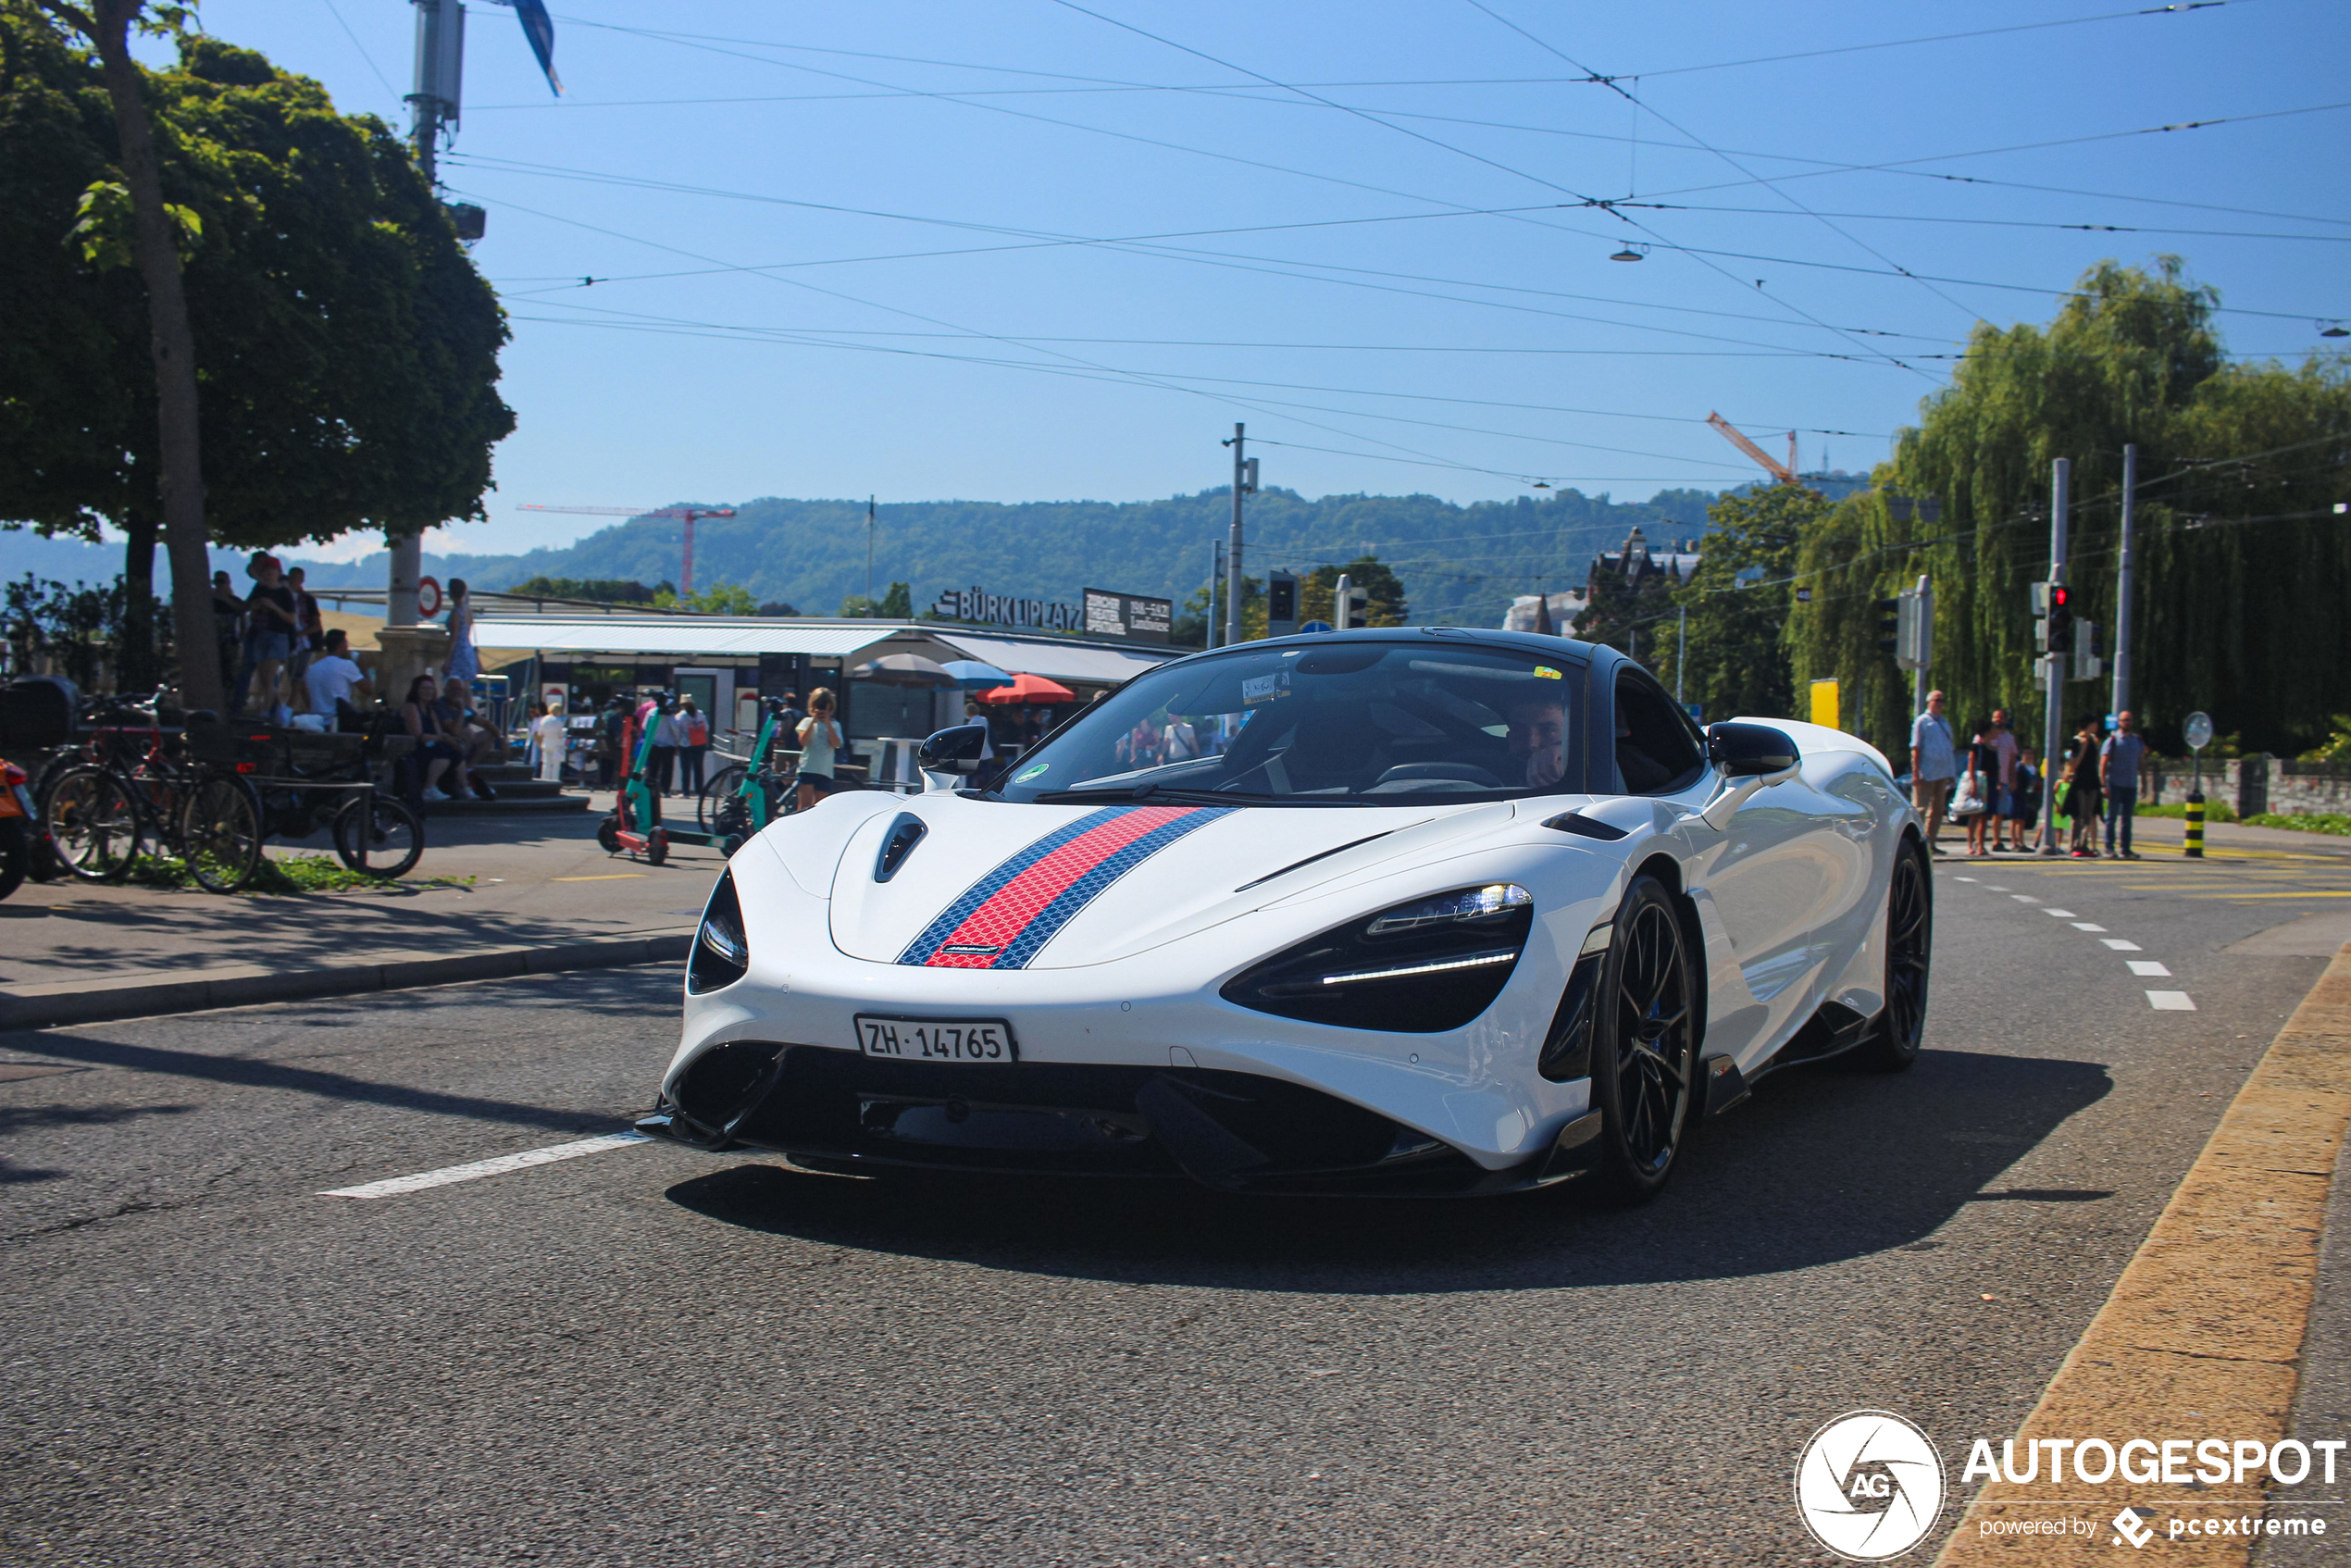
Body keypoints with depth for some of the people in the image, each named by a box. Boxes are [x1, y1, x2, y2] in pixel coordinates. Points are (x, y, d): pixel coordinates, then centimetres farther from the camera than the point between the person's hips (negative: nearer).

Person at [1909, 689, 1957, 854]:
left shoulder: (1945, 723, 17)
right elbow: (1916, 748, -7)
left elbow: (1950, 747, 21)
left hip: (1943, 773, 7)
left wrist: (1952, 773, 15)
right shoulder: (1922, 721, -2)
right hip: (1927, 774, -7)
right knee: (1920, 809, -7)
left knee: (1937, 810, 8)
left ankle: (1931, 844, 12)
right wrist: (1915, 773, -15)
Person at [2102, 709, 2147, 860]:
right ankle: (2109, 847, 3)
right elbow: (2103, 764, -6)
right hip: (2115, 784, -4)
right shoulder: (2113, 740, -2)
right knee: (2112, 816, -1)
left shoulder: (2137, 740, 12)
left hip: (2131, 786, 4)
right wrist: (2104, 785, -13)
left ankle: (2126, 849, 9)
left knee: (2127, 819, 7)